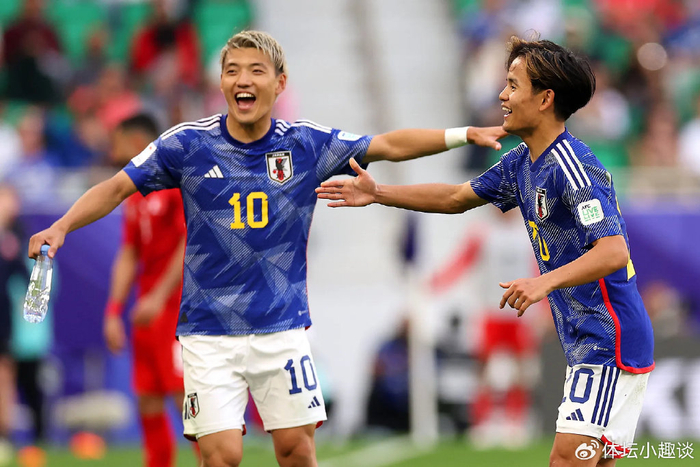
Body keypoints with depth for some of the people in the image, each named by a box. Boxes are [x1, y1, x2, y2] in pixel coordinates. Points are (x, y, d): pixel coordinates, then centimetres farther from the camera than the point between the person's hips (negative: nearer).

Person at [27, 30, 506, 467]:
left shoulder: (307, 144, -1)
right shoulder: (188, 144, -5)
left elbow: (391, 145, 7)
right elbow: (116, 188, 0)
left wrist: (464, 134, 1)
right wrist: (61, 227, -14)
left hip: (282, 328, 2)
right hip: (210, 334, -2)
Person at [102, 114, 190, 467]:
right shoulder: (135, 196, 17)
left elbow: (190, 243, -16)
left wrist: (159, 296, -21)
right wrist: (114, 312, 11)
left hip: (179, 306, -8)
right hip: (148, 309, 8)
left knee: (187, 395, -12)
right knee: (148, 403, 5)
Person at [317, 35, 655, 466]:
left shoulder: (574, 168, -19)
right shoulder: (521, 164, 11)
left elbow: (614, 252, -29)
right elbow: (457, 198, 26)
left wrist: (546, 281, -40)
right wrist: (378, 194, 22)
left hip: (609, 340, -10)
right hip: (585, 341, 10)